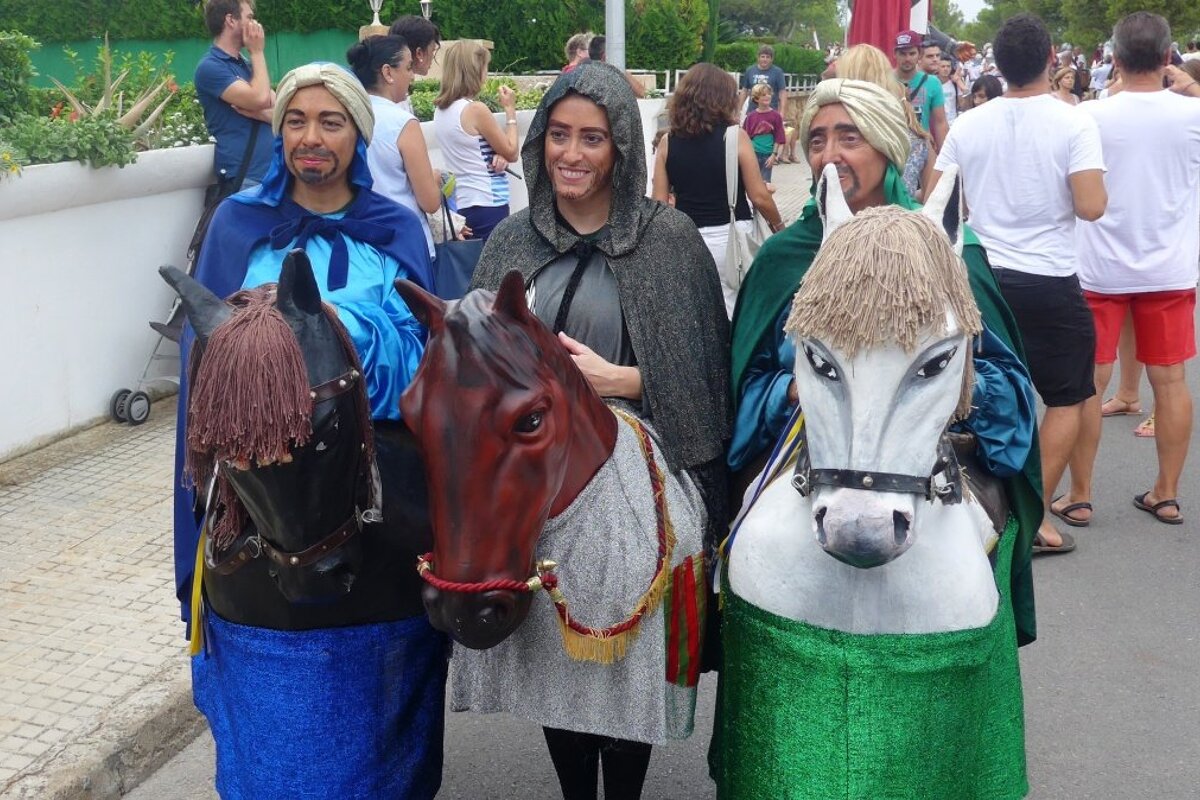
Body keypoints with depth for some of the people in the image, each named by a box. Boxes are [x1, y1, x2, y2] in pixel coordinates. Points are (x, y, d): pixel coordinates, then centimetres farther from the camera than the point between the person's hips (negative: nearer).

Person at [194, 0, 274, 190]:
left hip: (272, 172, 7)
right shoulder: (210, 67, -7)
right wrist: (257, 52, -4)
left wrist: (257, 113, -13)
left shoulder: (248, 65, 17)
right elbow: (260, 99, -19)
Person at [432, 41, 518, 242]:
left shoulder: (441, 109, 7)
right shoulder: (476, 110, -16)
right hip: (487, 205, -8)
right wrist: (510, 109, 1)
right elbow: (512, 153, -6)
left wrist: (496, 155, -4)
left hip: (460, 203, 8)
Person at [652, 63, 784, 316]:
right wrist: (779, 226, 11)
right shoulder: (735, 137, -7)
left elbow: (659, 202, 1)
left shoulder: (668, 143, 1)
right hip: (731, 237, -3)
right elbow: (759, 196, -6)